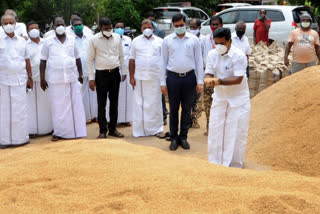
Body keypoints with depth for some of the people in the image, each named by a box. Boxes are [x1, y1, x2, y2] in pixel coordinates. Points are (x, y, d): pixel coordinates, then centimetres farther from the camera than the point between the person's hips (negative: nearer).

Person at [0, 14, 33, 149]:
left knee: (21, 110, 6)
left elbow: (27, 61, 16)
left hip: (20, 80, 3)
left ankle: (21, 137, 15)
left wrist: (30, 78, 14)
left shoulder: (22, 41, 12)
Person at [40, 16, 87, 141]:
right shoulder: (48, 42, 4)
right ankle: (59, 132, 10)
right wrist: (42, 78, 1)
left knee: (75, 105, 2)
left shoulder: (72, 40, 10)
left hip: (72, 78, 2)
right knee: (58, 107, 2)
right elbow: (43, 61, 5)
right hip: (55, 80, -2)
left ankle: (76, 131, 10)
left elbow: (77, 59, 16)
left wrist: (80, 75, 14)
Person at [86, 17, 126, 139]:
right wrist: (91, 78, -7)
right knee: (101, 103, 0)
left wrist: (124, 71, 9)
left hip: (115, 73, 3)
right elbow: (90, 60, -3)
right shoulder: (94, 40, -4)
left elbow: (121, 56, 13)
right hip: (101, 74, -3)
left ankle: (113, 128, 18)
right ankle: (102, 130, 9)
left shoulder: (117, 38, 5)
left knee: (114, 102, 9)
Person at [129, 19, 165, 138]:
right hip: (140, 77, 0)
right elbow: (132, 60, 6)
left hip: (155, 77, 0)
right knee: (139, 103, 2)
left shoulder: (159, 41, 8)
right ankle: (140, 129, 8)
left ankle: (157, 129, 10)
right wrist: (131, 77, 0)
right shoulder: (136, 41, 8)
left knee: (155, 103, 3)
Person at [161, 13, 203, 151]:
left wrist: (200, 81, -2)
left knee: (186, 109, 8)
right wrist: (163, 82, 0)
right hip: (173, 77, 0)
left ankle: (183, 137, 19)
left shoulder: (194, 40, 3)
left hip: (189, 77, 0)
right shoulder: (167, 40, 3)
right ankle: (174, 138, 16)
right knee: (173, 109, 6)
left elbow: (199, 61, 4)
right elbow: (164, 62, 5)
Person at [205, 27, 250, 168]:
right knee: (215, 129, 7)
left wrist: (220, 81, -34)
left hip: (238, 99, -4)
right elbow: (209, 73, -4)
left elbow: (238, 79, -22)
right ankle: (215, 163, 20)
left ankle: (235, 165, 13)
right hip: (219, 97, 4)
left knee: (236, 132, 0)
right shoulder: (212, 54, -3)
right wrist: (208, 79, -29)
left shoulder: (239, 56, -18)